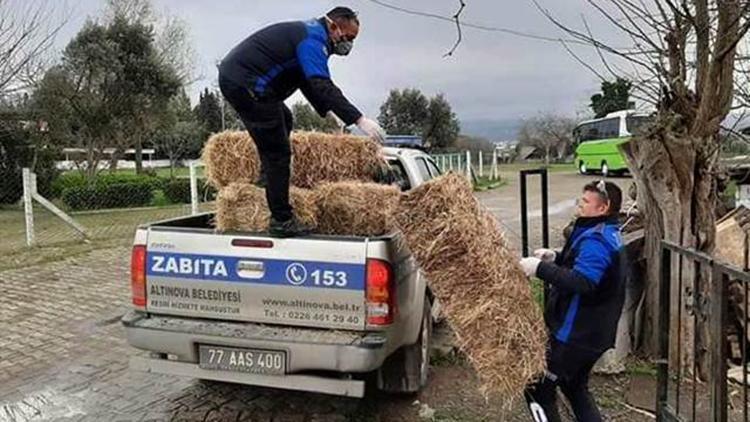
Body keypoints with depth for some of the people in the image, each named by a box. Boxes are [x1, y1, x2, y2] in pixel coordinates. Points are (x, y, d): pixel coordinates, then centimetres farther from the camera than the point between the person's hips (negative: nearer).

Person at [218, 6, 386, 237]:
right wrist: (358, 119, -31)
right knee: (278, 153, -9)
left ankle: (269, 178, 28)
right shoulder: (314, 38, -11)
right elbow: (323, 86, -26)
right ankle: (282, 221, -5)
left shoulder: (308, 33, 21)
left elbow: (311, 84, 26)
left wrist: (328, 111, 15)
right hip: (246, 85, -11)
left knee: (283, 121, 29)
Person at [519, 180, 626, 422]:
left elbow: (582, 282, -35)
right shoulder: (607, 235, 12)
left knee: (538, 390, 1)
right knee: (575, 388, 25)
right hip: (592, 332, 10)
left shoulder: (596, 240, -22)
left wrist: (541, 269, -32)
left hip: (576, 335, -10)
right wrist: (556, 258, 6)